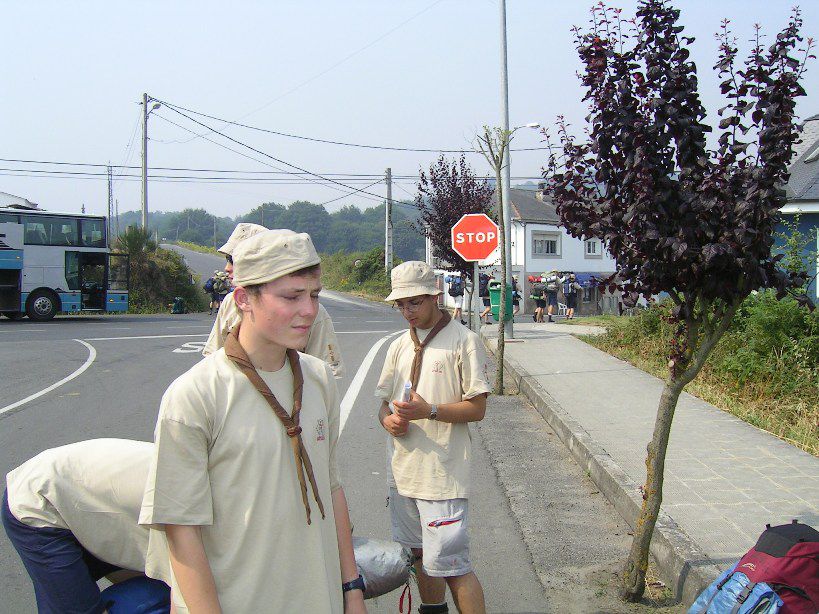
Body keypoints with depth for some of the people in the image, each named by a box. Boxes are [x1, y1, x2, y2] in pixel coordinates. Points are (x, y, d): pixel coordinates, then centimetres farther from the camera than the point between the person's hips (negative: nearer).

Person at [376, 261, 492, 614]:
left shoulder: (463, 341, -8)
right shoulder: (400, 346, 13)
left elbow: (477, 408, -10)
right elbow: (384, 400, 19)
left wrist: (429, 411, -23)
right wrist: (388, 419, -5)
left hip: (443, 472, -7)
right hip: (402, 469, 7)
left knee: (450, 564, -8)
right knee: (419, 553, 20)